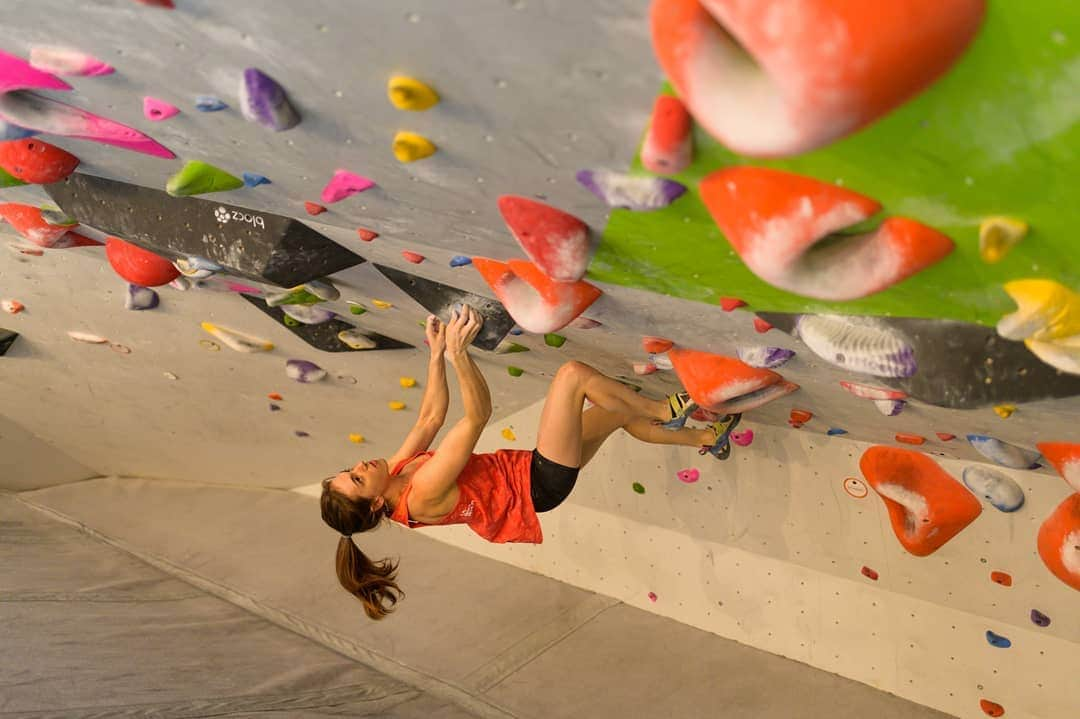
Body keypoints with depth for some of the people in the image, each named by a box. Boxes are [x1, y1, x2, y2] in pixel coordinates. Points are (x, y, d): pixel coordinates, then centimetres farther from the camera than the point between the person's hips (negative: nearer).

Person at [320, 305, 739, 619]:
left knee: (617, 414, 16)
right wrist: (457, 352, -36)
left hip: (529, 471, 9)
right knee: (573, 374, -16)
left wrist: (436, 354, -1)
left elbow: (430, 418, 4)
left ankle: (706, 438, 37)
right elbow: (476, 419, -31)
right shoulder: (421, 496, -29)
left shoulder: (397, 470, -4)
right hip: (542, 484, -9)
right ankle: (663, 411, 7)